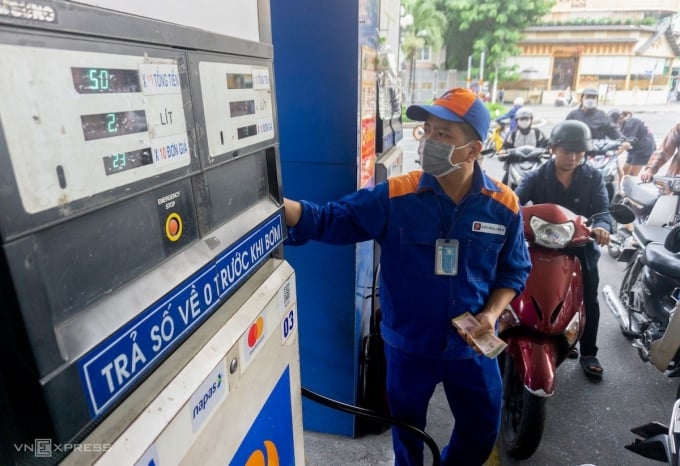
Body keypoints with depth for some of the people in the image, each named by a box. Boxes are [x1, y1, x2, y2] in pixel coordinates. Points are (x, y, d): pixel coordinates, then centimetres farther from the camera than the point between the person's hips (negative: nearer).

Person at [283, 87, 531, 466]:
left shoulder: (504, 206, -10)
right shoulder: (395, 196, -17)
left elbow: (514, 270, 2)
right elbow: (330, 220, -18)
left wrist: (491, 314, -13)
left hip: (471, 345, 2)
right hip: (409, 343, -1)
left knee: (482, 428, 24)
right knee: (407, 430, 23)